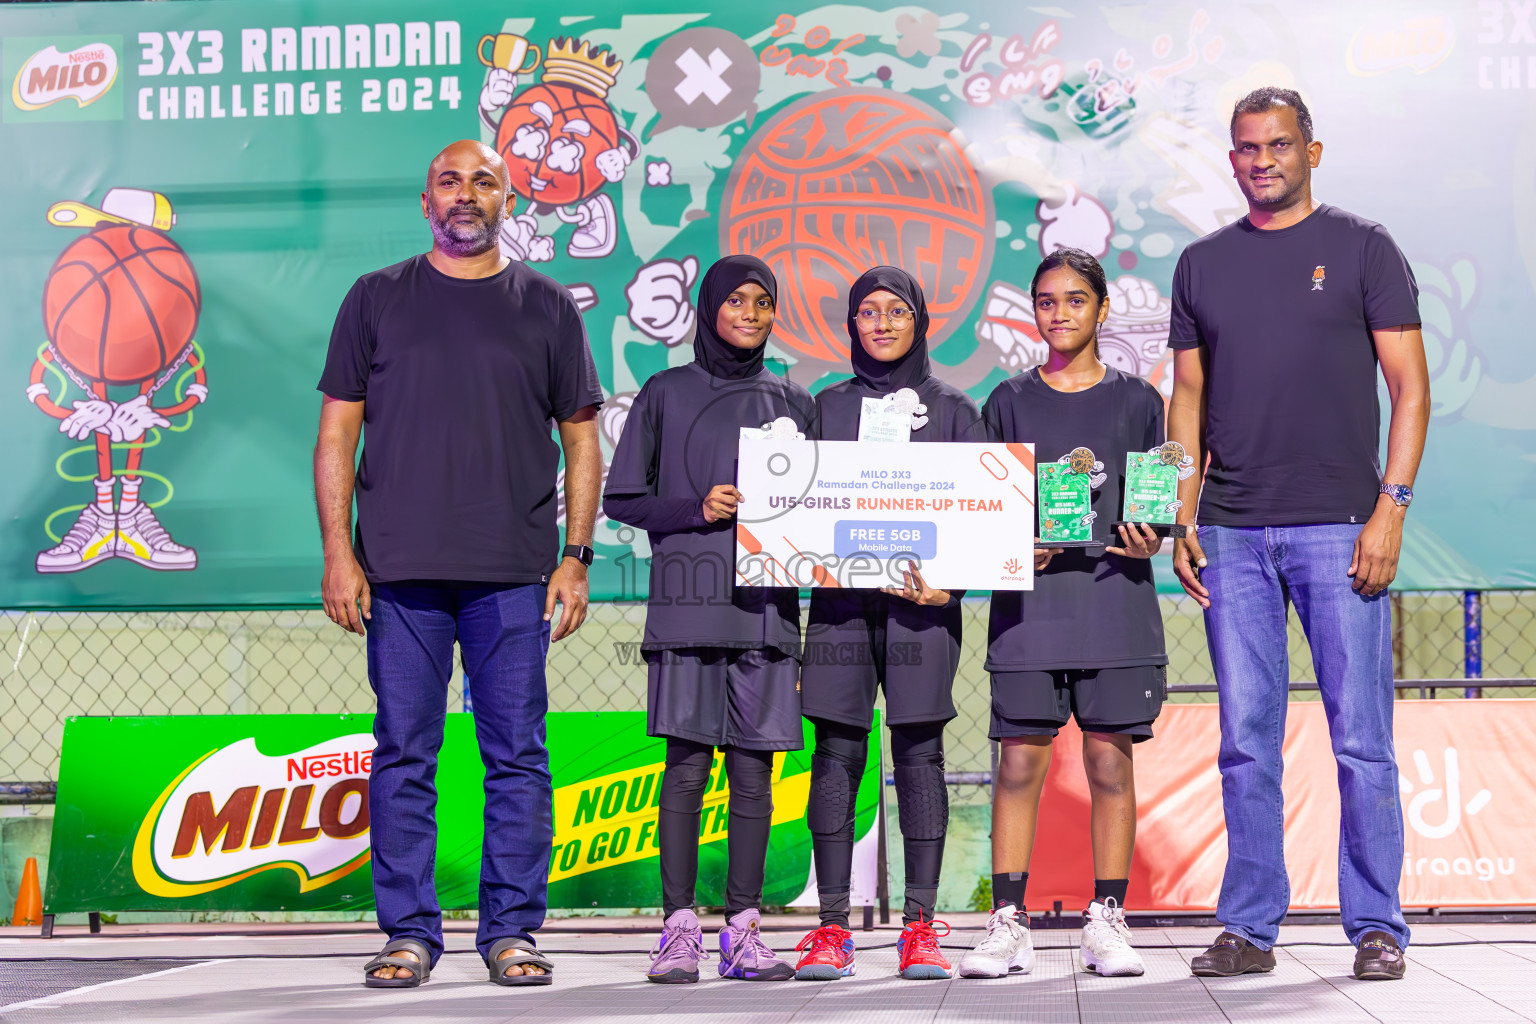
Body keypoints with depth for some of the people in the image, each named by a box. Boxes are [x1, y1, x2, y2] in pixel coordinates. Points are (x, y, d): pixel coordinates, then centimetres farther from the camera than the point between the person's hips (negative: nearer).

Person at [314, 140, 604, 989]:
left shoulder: (547, 307, 10)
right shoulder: (378, 299, 10)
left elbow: (582, 442, 11)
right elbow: (338, 433, 8)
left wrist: (577, 556, 2)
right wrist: (338, 553, -2)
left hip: (513, 571, 0)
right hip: (399, 569, 0)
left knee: (517, 754, 0)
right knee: (403, 754, 1)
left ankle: (511, 932, 7)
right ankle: (408, 933, 8)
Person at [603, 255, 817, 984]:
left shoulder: (793, 404, 16)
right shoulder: (666, 396, 8)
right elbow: (620, 498, 7)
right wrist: (696, 510, -8)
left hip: (765, 606, 2)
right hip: (687, 604, -2)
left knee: (753, 769, 1)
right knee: (687, 765, -5)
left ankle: (744, 926, 5)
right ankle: (679, 926, 0)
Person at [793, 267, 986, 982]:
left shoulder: (952, 409, 12)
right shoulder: (827, 406, 17)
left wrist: (950, 580, -10)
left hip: (922, 601, -1)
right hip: (840, 598, 1)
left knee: (919, 754, -4)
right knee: (837, 755, -3)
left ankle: (920, 925, -1)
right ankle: (832, 927, -2)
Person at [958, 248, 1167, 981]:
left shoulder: (1135, 400, 10)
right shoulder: (1009, 402, 11)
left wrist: (1148, 543, -9)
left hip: (1113, 594, 0)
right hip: (1028, 596, 0)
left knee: (1110, 759, 0)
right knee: (1020, 759, -3)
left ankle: (1107, 921, 8)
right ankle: (1008, 922, 2)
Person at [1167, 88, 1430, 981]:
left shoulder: (1362, 248, 4)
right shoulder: (1203, 264, 14)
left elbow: (1410, 386, 1)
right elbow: (1190, 399, 15)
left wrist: (1392, 506, -9)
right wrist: (1182, 520, 6)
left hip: (1339, 527, -3)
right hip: (1233, 534, 3)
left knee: (1362, 739, -2)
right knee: (1247, 743, 4)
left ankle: (1377, 927, 5)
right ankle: (1250, 929, 10)